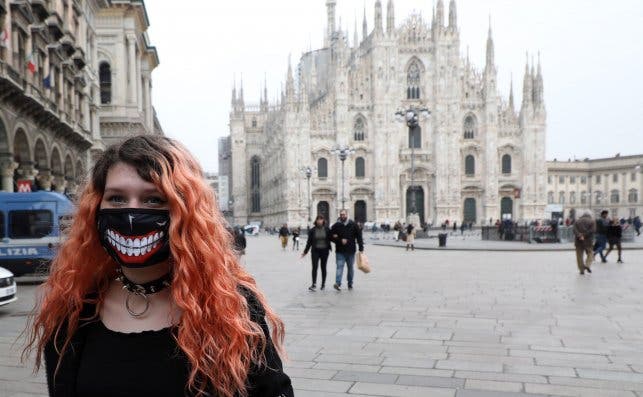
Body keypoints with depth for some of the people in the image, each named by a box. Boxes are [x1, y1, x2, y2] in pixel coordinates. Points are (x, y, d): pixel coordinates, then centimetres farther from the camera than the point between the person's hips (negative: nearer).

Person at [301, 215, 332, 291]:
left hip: (324, 251, 1)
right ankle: (314, 284, -9)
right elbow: (309, 241, 4)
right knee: (314, 267, -8)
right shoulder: (312, 230, -1)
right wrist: (305, 251, 4)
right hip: (315, 251, 0)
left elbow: (330, 238, 8)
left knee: (323, 267, 9)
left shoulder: (327, 230, 0)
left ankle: (323, 284, 19)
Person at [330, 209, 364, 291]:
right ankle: (338, 283, -21)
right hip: (340, 251, -2)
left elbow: (359, 236, 4)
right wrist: (340, 240, -14)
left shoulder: (353, 225, 2)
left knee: (350, 268, 13)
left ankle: (350, 284, 25)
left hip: (351, 251, 2)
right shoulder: (336, 226, -1)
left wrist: (361, 248, -2)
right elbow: (331, 237, 0)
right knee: (340, 267, -12)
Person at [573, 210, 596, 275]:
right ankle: (588, 265, -10)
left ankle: (581, 269, 5)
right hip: (588, 241, -2)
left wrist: (579, 236, -18)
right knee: (590, 254, 12)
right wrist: (584, 235, -13)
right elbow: (592, 230, -12)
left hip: (579, 241, 2)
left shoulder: (577, 221, 9)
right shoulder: (592, 221, 3)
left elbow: (575, 230, -7)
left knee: (580, 256, 5)